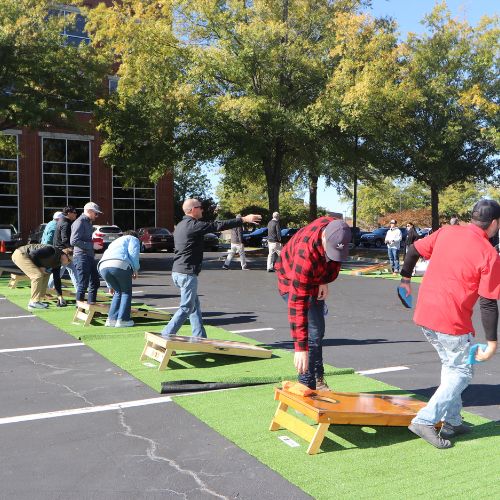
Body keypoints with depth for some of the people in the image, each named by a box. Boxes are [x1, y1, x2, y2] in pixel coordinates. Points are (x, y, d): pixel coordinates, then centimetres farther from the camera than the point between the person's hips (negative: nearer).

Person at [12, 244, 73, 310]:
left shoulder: (58, 262, 5)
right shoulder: (53, 251, -23)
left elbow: (57, 279, 10)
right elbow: (33, 254, -26)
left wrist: (60, 296, 8)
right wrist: (40, 267, -15)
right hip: (20, 254, -10)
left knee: (46, 274, 8)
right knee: (38, 275, -20)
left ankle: (38, 300, 9)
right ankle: (34, 302, -13)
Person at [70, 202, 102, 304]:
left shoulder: (88, 222, 20)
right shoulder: (80, 222, -11)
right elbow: (73, 241, -20)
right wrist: (92, 245, -19)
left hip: (90, 257, 10)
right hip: (82, 257, -10)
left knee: (95, 282, 15)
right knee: (83, 284, -6)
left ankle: (91, 305, 25)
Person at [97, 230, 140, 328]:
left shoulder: (114, 243, 43)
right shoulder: (133, 239, 25)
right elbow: (133, 253, 2)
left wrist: (110, 286, 47)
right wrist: (135, 269, 11)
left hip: (103, 267, 6)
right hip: (120, 265, -6)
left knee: (118, 292, 22)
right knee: (126, 292, 13)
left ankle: (111, 319, 18)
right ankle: (122, 319, 7)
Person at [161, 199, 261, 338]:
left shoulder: (180, 225, 15)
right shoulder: (193, 225, -15)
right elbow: (218, 226, -17)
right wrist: (244, 220, -13)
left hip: (177, 272, 10)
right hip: (187, 273, -10)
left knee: (194, 305, 15)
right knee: (186, 308, -3)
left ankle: (200, 337, 18)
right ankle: (166, 336, -4)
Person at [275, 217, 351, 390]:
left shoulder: (336, 229, -24)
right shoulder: (305, 254, -43)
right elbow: (297, 302, -43)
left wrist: (325, 281, -8)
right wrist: (300, 347, -44)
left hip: (316, 281, 7)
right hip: (292, 281, -7)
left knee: (318, 330, 13)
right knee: (313, 332, -16)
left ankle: (318, 380, 27)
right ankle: (307, 385, -6)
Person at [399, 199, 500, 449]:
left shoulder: (446, 232, 4)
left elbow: (413, 249, 10)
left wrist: (405, 278, 24)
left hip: (424, 314, 7)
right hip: (451, 321, -7)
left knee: (451, 366, 24)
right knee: (461, 373, 11)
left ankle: (451, 422, 30)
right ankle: (425, 420, 1)